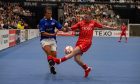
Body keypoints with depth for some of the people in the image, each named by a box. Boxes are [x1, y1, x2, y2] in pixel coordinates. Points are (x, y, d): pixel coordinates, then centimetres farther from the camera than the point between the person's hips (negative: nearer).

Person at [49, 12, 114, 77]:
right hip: (79, 41, 3)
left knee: (74, 52, -22)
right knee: (76, 59, -4)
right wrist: (67, 27, -21)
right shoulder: (80, 23, 5)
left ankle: (60, 60, -21)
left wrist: (110, 27, 23)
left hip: (87, 42, -3)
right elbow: (71, 28, -1)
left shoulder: (93, 23, 6)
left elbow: (102, 26, 20)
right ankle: (87, 68, 19)